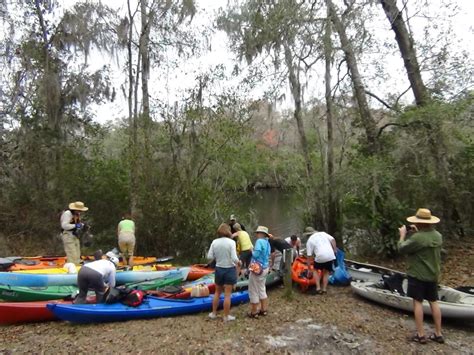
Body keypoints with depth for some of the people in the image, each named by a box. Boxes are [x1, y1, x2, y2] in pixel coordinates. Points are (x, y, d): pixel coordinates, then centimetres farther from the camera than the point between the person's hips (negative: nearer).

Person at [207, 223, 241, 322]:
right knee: (227, 294, 7)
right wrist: (239, 262, -1)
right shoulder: (231, 242, -17)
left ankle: (213, 313, 31)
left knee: (217, 292, 21)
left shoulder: (214, 242, -6)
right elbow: (234, 258, -21)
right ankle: (226, 316, 18)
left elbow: (209, 256, -4)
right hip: (230, 270, -3)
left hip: (219, 269, 4)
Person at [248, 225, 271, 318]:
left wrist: (252, 251, -4)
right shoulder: (267, 243, 6)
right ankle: (264, 309, 28)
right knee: (262, 289, 21)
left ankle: (254, 312, 14)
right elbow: (267, 255, 5)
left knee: (254, 291, 5)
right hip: (265, 268, 8)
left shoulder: (259, 241, -19)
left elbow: (256, 254, -24)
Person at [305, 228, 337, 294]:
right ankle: (324, 289, 18)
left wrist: (309, 269, 13)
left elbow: (309, 256, 7)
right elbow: (333, 240, 6)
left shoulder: (309, 241, 9)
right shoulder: (323, 233, 18)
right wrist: (334, 250, 14)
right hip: (331, 256, 3)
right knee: (326, 272, 23)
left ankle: (318, 288, 12)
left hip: (320, 257, -3)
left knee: (315, 270, 22)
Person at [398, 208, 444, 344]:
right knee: (433, 302, 14)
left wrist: (403, 234, 1)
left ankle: (420, 335, 9)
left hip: (418, 276, -7)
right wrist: (418, 232, 15)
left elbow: (401, 248, -12)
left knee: (417, 302, 3)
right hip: (433, 275, 7)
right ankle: (438, 334, 22)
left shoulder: (417, 238, -25)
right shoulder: (437, 235, 0)